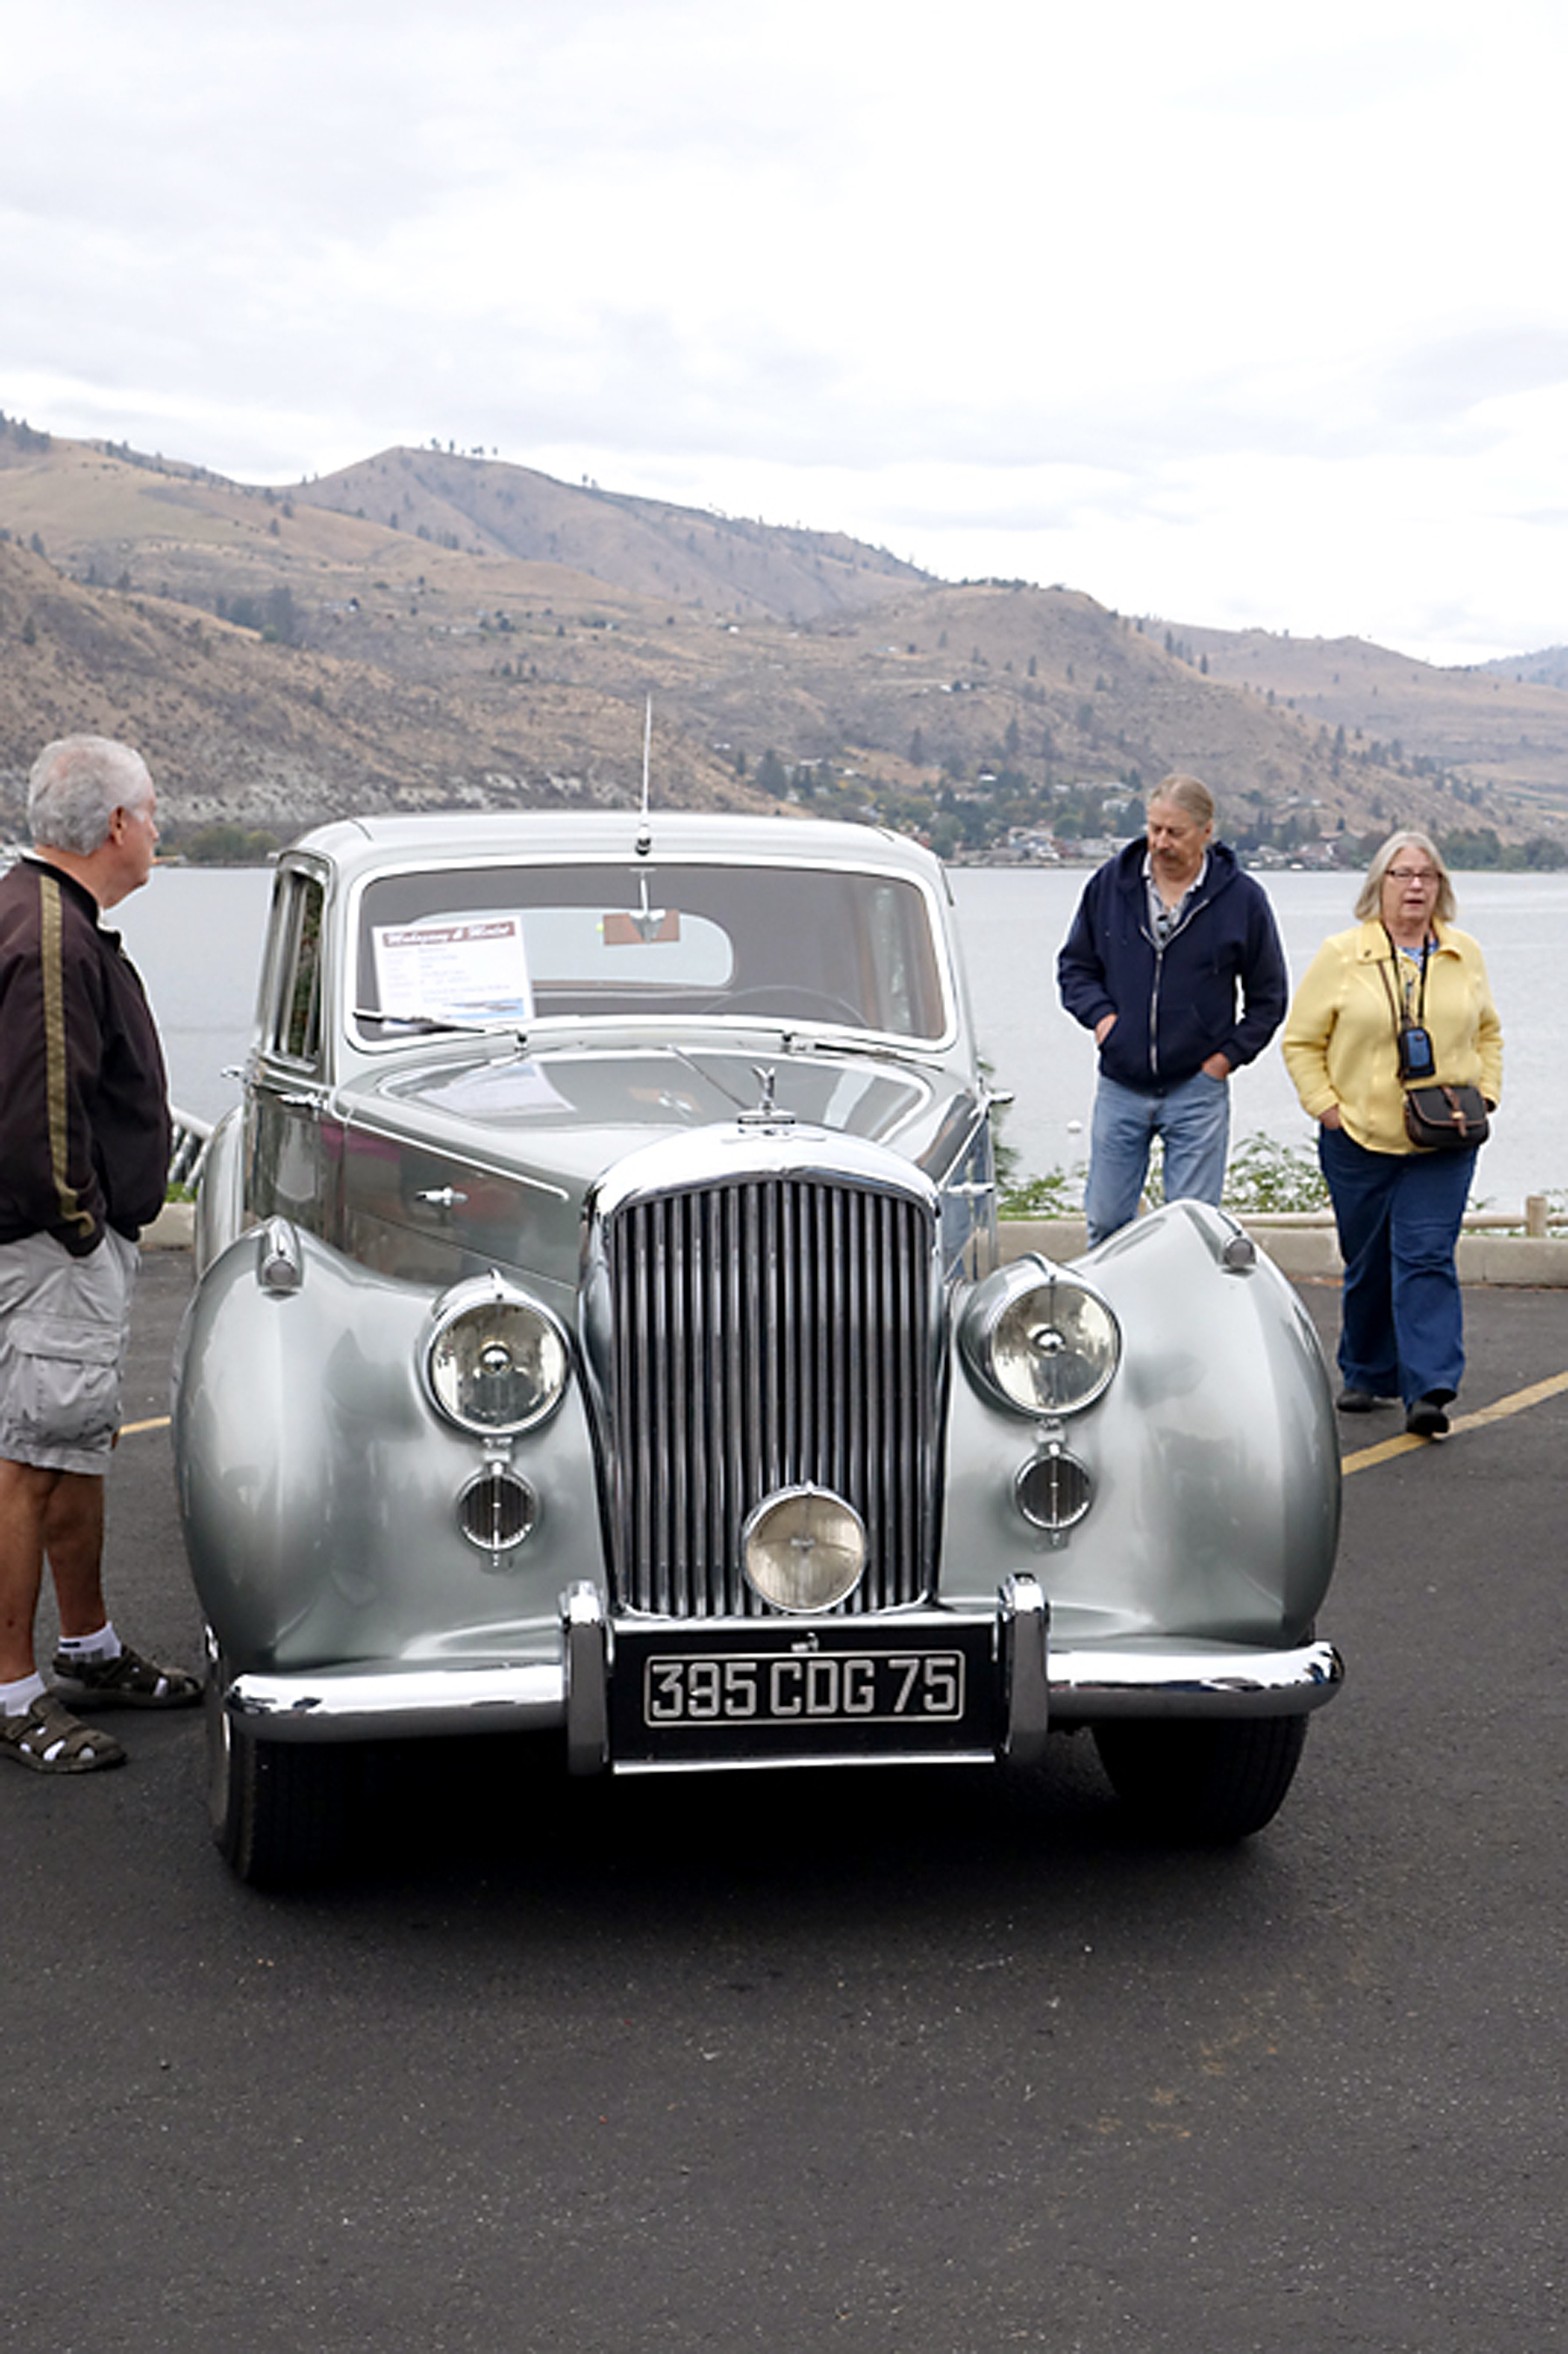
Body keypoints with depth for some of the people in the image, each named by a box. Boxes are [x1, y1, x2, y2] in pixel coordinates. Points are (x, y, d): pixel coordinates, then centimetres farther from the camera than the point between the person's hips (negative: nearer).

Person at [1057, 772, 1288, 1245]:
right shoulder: (1110, 883, 3)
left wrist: (1228, 1054, -3)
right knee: (1105, 1222, 6)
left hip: (1197, 1087, -2)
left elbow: (1268, 997, 7)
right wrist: (1099, 1014, -3)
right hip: (1120, 1086, 2)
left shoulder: (1242, 899, -2)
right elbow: (1075, 965, 14)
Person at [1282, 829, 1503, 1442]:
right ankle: (1366, 1374, 28)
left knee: (1426, 1258, -11)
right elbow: (1301, 1040, 3)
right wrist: (1325, 1107, -5)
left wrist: (1485, 1093, 8)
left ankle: (1429, 1391, -15)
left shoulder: (1464, 955, 6)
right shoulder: (1341, 955, -2)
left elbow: (1488, 1032, 21)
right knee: (1367, 1265, 10)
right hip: (1360, 1139, 0)